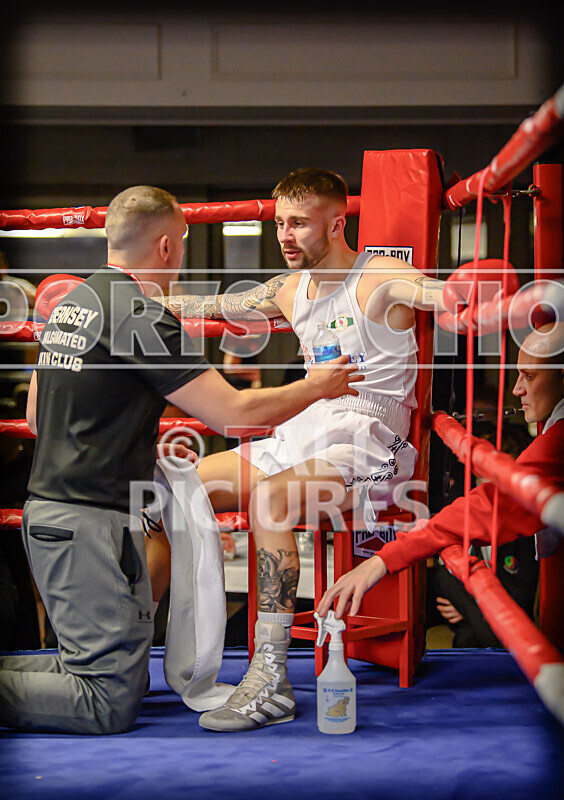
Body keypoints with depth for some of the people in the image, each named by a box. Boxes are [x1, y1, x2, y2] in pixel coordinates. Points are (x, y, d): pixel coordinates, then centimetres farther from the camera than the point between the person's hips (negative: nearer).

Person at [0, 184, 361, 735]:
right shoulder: (141, 315, -14)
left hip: (45, 509, 10)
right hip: (92, 523, -10)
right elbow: (234, 414, -15)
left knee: (96, 668, 17)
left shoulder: (68, 305, 14)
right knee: (110, 704, -6)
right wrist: (316, 386, 2)